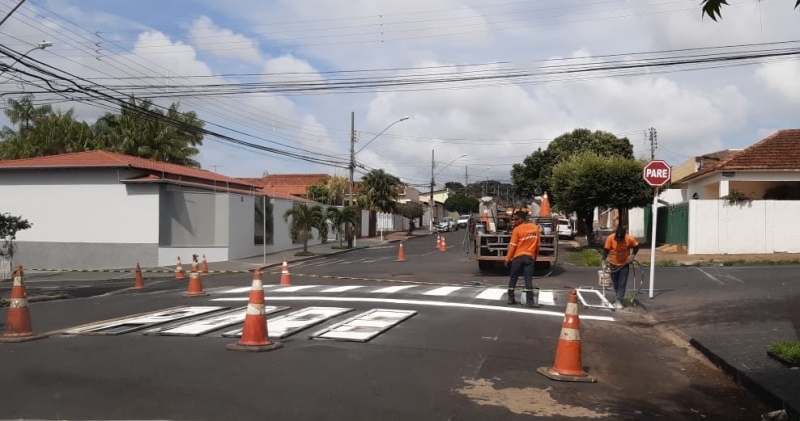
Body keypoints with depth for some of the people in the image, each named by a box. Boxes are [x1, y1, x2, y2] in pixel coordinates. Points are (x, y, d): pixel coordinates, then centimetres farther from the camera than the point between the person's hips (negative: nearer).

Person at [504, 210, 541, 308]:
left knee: (513, 278, 10)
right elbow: (537, 245, 11)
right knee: (528, 279, 0)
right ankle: (530, 301, -7)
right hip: (530, 257, 3)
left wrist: (508, 259, -1)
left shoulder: (517, 229, -10)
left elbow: (512, 246, -9)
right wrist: (535, 256, 22)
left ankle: (511, 298, 14)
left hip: (518, 257, -3)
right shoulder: (535, 228, 5)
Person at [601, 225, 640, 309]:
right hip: (613, 264, 1)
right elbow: (606, 250, -18)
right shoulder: (610, 238, -22)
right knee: (615, 283, 11)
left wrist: (633, 255, -15)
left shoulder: (630, 239, -21)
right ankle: (619, 298, 28)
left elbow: (636, 246, -2)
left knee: (622, 283, -5)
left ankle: (619, 301, -3)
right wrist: (604, 262, -27)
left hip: (624, 264, -1)